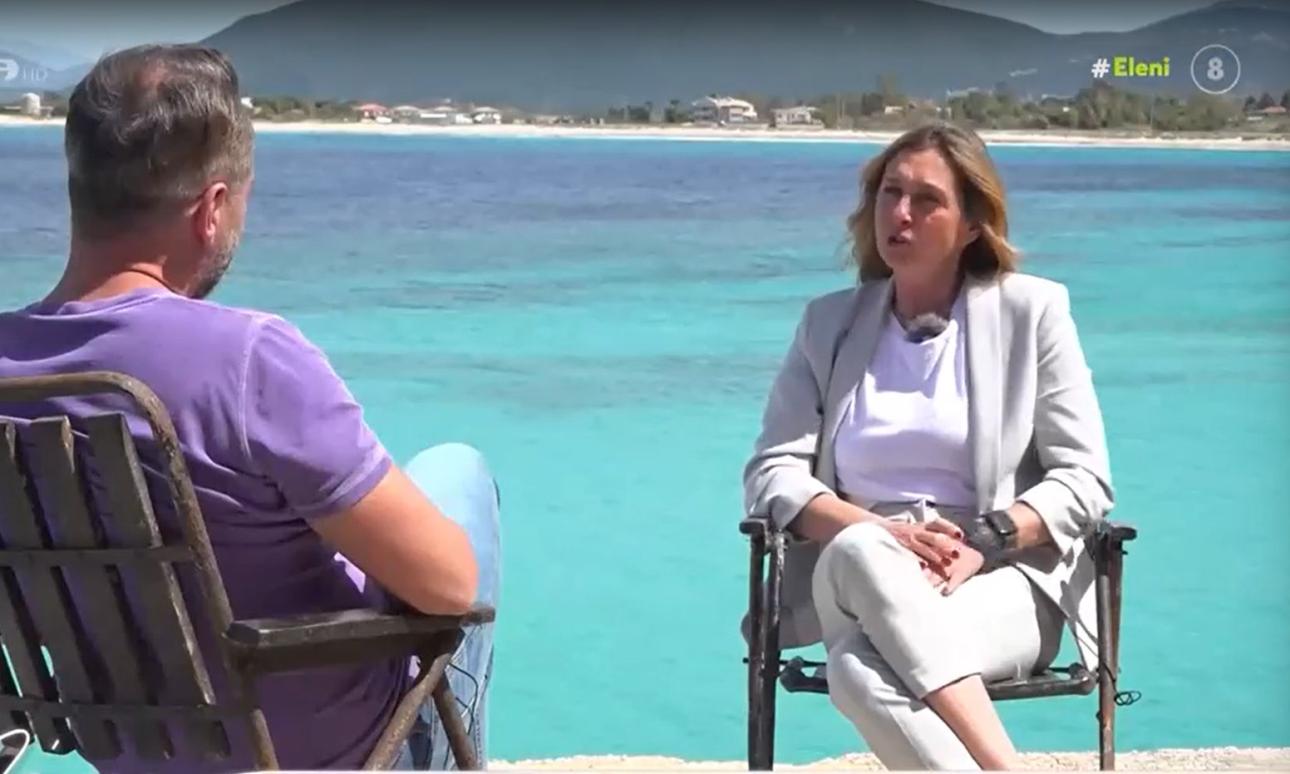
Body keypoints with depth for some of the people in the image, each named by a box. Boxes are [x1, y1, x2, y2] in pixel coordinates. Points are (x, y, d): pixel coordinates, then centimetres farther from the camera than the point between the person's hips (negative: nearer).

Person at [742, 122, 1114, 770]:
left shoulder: (1032, 310, 6)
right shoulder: (830, 322, 14)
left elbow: (1085, 479, 3)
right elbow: (770, 473, 6)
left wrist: (984, 542, -16)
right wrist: (882, 532, -14)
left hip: (1002, 580, -2)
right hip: (859, 577, 2)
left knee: (861, 667, -36)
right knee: (858, 551, -38)